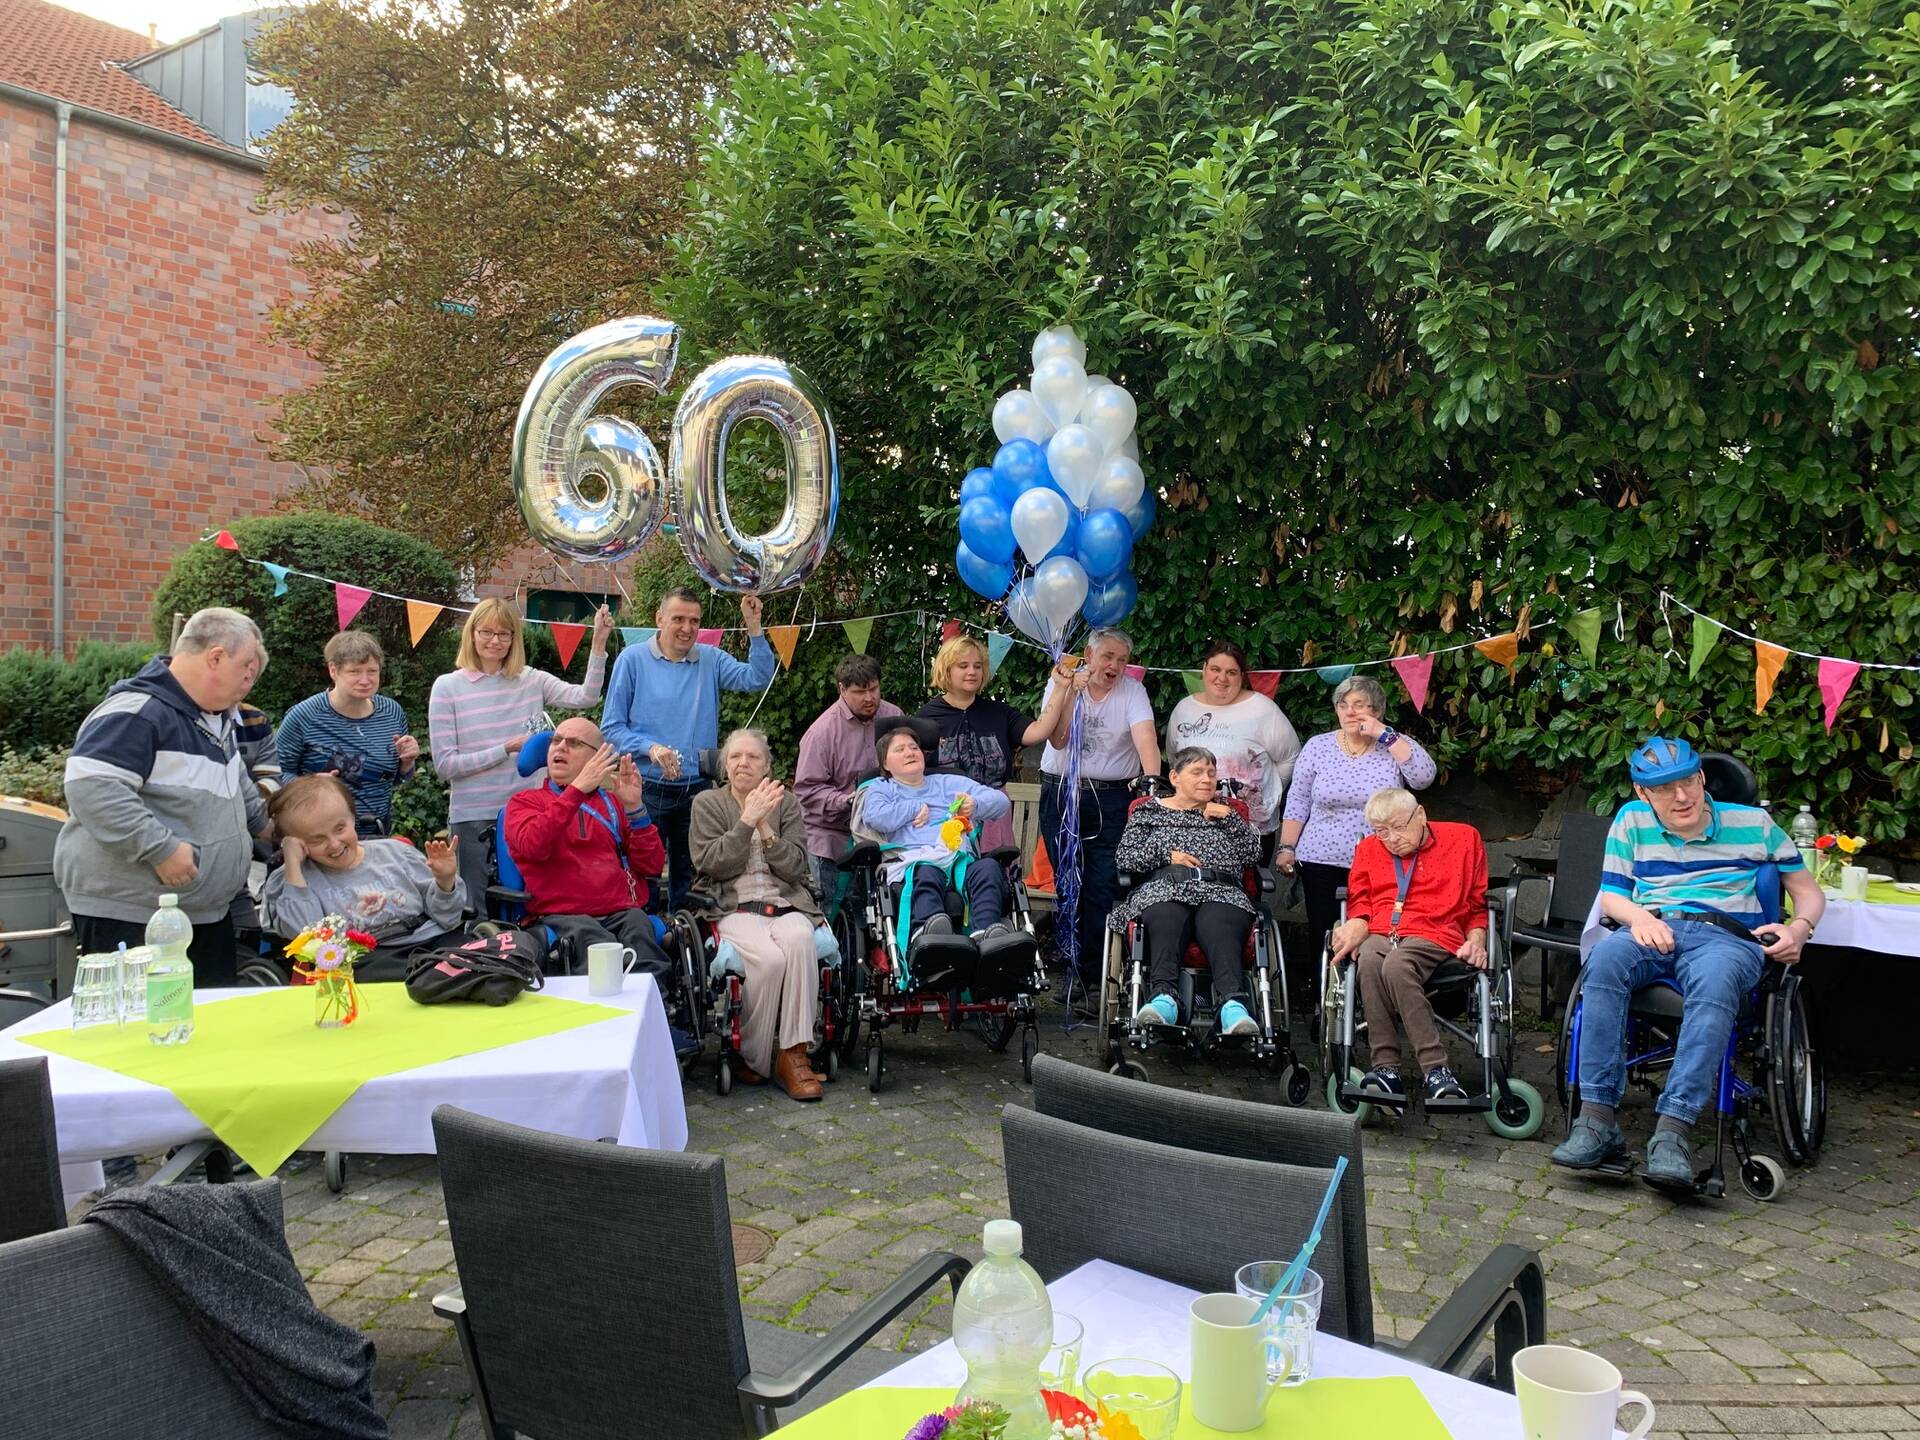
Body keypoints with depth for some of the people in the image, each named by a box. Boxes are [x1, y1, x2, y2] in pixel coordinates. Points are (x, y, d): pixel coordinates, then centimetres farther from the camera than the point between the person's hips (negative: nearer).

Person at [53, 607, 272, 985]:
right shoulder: (136, 712, -19)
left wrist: (264, 821, 20)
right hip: (129, 913, -9)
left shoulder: (217, 717, 13)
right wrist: (160, 849, -30)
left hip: (208, 911, 9)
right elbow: (91, 787, -30)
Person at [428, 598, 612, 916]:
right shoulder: (448, 687, -3)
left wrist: (599, 641, -18)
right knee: (479, 913, 7)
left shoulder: (531, 680, 4)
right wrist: (508, 748, -14)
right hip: (473, 818, -2)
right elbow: (445, 764, -8)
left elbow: (585, 697, -10)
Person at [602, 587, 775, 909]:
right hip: (648, 789, -3)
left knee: (689, 882, 15)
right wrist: (650, 748, -19)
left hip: (698, 789, 3)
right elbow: (612, 727, -4)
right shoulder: (633, 659, -3)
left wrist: (754, 626, -20)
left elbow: (758, 677, -11)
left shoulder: (711, 659, 5)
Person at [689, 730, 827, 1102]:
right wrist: (747, 820, -10)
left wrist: (765, 827, -8)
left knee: (799, 939, -34)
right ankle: (752, 1058, -13)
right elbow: (712, 865, -4)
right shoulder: (707, 803, 10)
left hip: (787, 906, 2)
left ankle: (794, 1054, -29)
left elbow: (796, 868, 4)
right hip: (735, 910, -2)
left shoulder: (786, 803, 14)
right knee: (770, 957, -33)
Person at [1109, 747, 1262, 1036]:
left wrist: (1229, 818, 10)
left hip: (1221, 893, 1)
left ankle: (1233, 1006, -61)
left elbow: (1253, 853, 21)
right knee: (1166, 927, -39)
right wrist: (1167, 855, 1)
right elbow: (1123, 857, 14)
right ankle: (1163, 997, -62)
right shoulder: (1150, 811, 27)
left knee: (1222, 933, -37)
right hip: (1165, 890, -1)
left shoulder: (1224, 812, 34)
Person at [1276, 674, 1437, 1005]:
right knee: (1324, 939, -1)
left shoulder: (1396, 746, 4)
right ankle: (1321, 1005, 14)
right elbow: (1297, 802, 8)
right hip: (1323, 863, 1)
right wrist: (1286, 848, 0)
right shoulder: (1317, 747, 6)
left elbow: (1424, 776, -15)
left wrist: (1385, 735, -14)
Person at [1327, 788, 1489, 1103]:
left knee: (1396, 965, -38)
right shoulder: (1368, 849, 23)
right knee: (1368, 961, -37)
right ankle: (1385, 1066, -35)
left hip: (1434, 935, -2)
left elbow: (1479, 903, 19)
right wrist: (1355, 927, -1)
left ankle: (1436, 1072, -36)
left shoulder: (1463, 838, 16)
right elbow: (1360, 900, 22)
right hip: (1380, 934, 3)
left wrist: (1476, 939, 2)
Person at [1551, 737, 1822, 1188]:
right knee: (1606, 959, -37)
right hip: (1654, 932, 1)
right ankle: (1598, 1118, -38)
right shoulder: (1632, 820, 20)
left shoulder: (1753, 823, 18)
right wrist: (1639, 917, -6)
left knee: (1715, 980, -40)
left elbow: (1809, 892, 22)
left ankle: (1673, 1131, -46)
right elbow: (1610, 895, 18)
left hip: (1727, 936, -1)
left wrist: (1799, 929, -1)